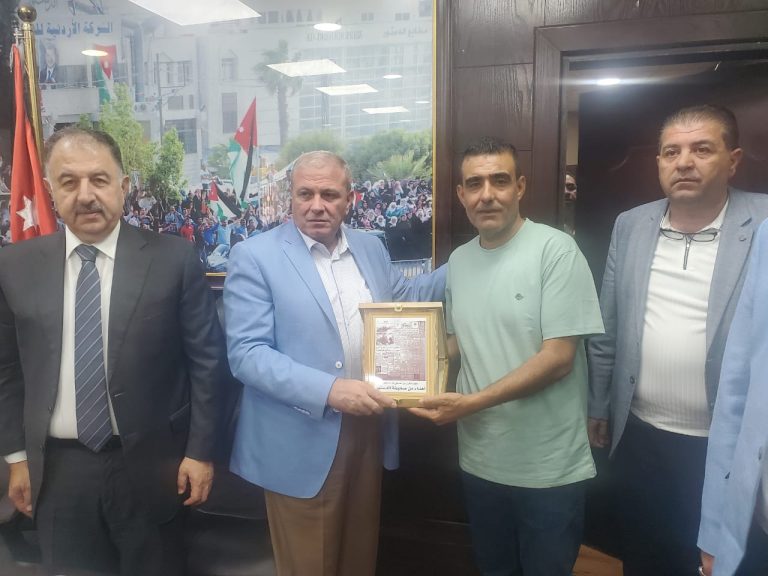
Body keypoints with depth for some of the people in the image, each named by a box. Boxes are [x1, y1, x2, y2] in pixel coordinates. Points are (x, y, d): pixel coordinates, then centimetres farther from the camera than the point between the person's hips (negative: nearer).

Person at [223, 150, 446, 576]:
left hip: (368, 431, 5)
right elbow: (246, 354, -17)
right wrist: (329, 389, -28)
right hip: (302, 444, -5)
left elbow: (404, 300, 21)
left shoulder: (371, 248, 6)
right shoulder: (255, 256, -11)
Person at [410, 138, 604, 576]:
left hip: (549, 469, -5)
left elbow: (557, 358, -19)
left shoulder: (556, 250, -14)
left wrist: (470, 403, -22)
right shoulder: (459, 260, 5)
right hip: (480, 462, 6)